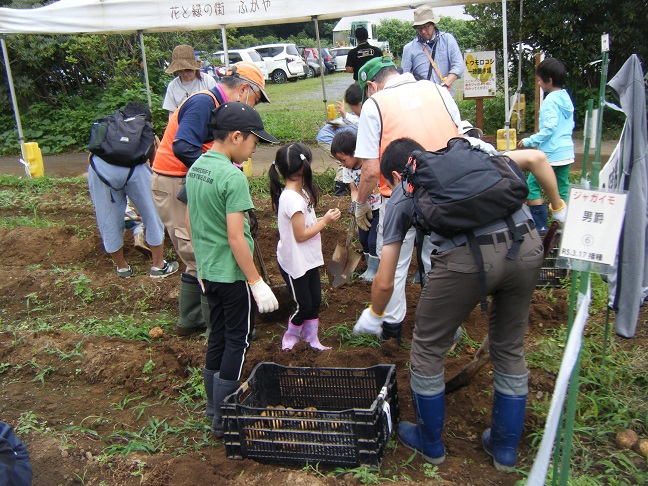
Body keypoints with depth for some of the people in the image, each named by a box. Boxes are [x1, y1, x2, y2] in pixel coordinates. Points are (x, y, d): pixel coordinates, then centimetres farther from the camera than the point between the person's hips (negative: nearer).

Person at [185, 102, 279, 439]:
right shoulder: (233, 177, -21)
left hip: (207, 270, 8)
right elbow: (236, 237, -23)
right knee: (238, 341, 5)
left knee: (218, 337, 19)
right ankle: (224, 421, 14)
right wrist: (257, 282, -18)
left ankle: (214, 408, 32)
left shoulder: (195, 168, 5)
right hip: (232, 274, -8)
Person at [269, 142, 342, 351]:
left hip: (308, 260, 9)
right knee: (303, 305, 7)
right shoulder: (293, 199, -26)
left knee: (314, 301, 16)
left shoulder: (298, 192, 5)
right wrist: (325, 221, -15)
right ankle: (291, 336, 31)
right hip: (295, 263, -9)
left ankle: (311, 338, 31)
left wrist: (323, 218, 1)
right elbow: (300, 234, -23)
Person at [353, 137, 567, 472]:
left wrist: (374, 314, 41)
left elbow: (384, 282, 21)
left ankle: (431, 444, 38)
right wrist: (560, 209, 30)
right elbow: (536, 158, 17)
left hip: (468, 256, -4)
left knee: (427, 350, 20)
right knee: (510, 350, 26)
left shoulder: (400, 196, 20)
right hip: (528, 247, 5)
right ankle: (505, 449, 41)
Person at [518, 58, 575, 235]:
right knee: (562, 188, 12)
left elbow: (549, 128, -20)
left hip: (550, 153, -9)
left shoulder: (550, 101, -13)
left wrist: (529, 141, -12)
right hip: (567, 152, 9)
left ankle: (540, 225, -5)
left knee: (532, 185, -2)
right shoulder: (566, 98, 13)